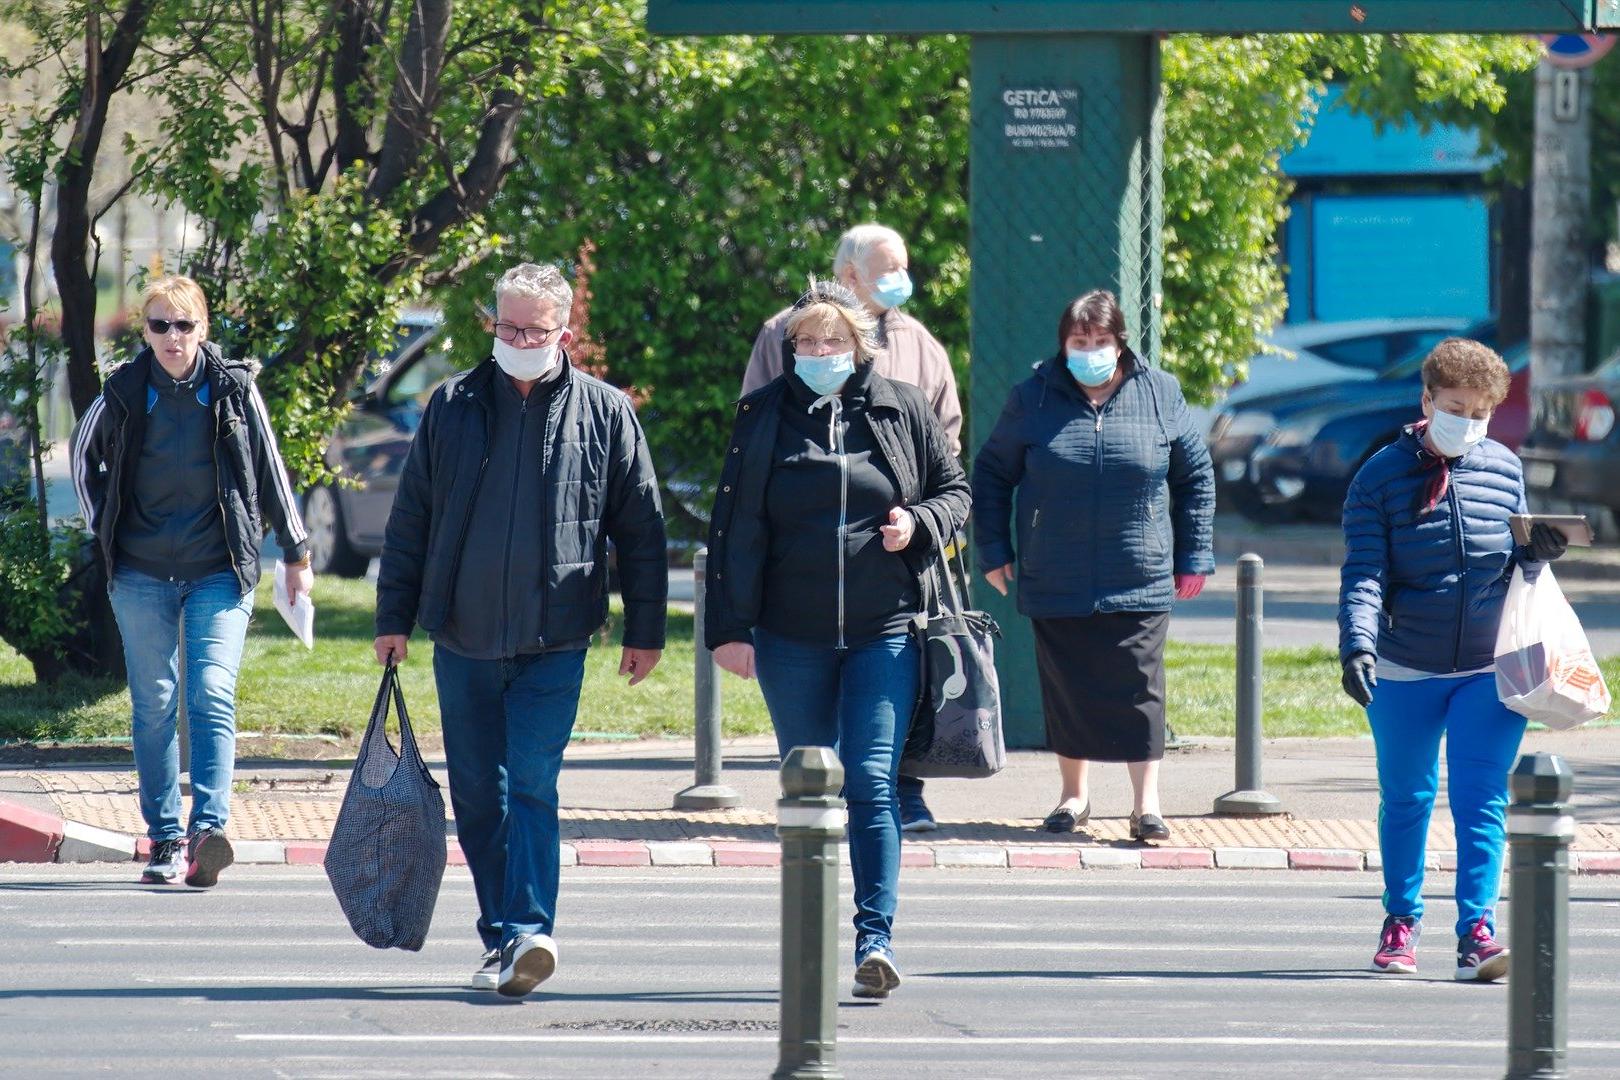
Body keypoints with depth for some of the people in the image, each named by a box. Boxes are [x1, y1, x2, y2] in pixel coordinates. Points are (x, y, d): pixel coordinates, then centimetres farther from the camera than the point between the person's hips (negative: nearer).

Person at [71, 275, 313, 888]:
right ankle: (164, 839, 8)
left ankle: (207, 832, -23)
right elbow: (84, 453, 19)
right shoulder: (124, 392, 3)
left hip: (219, 572, -2)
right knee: (153, 705, 3)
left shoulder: (233, 388, 0)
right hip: (142, 574, 2)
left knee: (213, 697, -14)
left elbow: (270, 471, 8)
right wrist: (103, 527, 13)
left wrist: (296, 552, 11)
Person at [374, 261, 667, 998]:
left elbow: (640, 529, 7)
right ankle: (505, 938, 15)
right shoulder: (453, 407, 6)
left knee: (532, 784, -13)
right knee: (477, 795, 6)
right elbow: (410, 518, 11)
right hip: (462, 636, 3)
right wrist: (394, 617, 9)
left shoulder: (605, 414, 3)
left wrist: (645, 631, 6)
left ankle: (526, 931, -17)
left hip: (554, 641, -3)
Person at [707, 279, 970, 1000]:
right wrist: (728, 629, -3)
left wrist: (921, 524, -9)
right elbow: (735, 527, 2)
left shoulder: (901, 410, 4)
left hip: (884, 633, -1)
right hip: (791, 637, 1)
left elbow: (956, 491, 14)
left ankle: (875, 934, -14)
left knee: (871, 783, -11)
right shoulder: (764, 417, 3)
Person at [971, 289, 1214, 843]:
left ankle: (1147, 803, -2)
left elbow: (1196, 477, 11)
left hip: (1140, 583, -1)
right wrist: (994, 553, 6)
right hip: (1055, 585, 1)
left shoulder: (1160, 396, 2)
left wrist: (1194, 557, 7)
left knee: (1138, 690, -5)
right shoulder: (1033, 399, 2)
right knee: (1065, 688, 7)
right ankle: (1074, 795, 21)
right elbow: (991, 475, 11)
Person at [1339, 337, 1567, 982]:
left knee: (1483, 801, -8)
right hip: (1404, 672, -1)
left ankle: (1476, 932, -11)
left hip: (1490, 670, 1)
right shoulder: (1382, 476, -4)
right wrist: (1357, 642, -26)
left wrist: (1535, 555, -9)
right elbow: (1364, 572, -11)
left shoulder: (1504, 469, 5)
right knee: (1405, 799, 12)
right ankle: (1401, 921, 28)